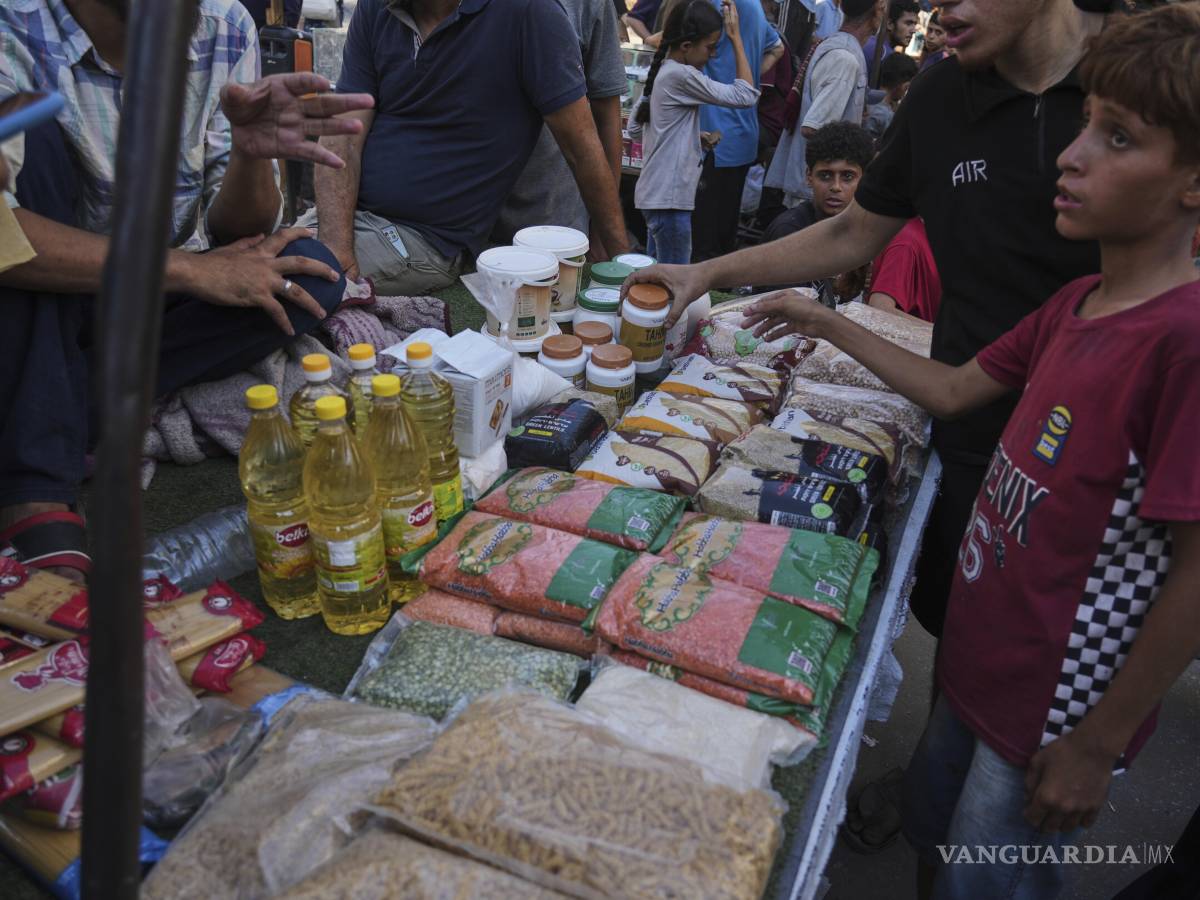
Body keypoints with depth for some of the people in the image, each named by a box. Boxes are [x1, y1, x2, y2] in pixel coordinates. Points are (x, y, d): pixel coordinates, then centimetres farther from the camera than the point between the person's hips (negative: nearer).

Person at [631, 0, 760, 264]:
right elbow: (746, 96, -16)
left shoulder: (662, 72, 11)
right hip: (668, 197, -10)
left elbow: (634, 130, 17)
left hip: (656, 193, 10)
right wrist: (736, 37, -10)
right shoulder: (681, 75, -16)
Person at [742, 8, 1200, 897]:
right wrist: (826, 324, 10)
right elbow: (952, 390, 12)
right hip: (984, 659, 7)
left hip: (1057, 711, -7)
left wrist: (1099, 742, -17)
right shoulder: (1075, 304, -1)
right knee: (929, 827, 27)